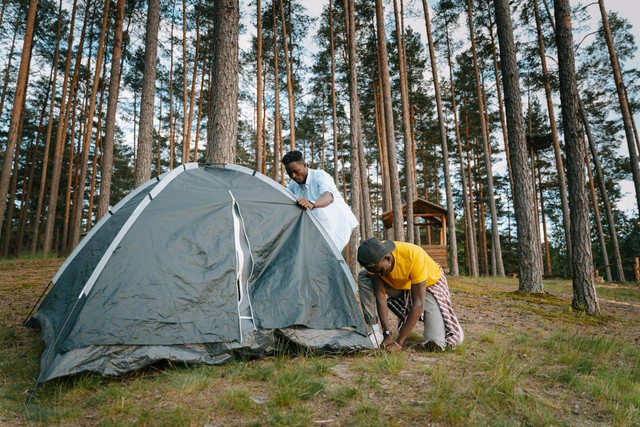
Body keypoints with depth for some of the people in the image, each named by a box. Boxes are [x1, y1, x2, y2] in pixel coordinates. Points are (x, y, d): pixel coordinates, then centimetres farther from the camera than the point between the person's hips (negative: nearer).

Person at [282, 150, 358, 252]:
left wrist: (311, 204, -60)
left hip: (338, 224, -7)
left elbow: (329, 196, -39)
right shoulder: (294, 184, 3)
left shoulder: (320, 176, -20)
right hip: (321, 227, 7)